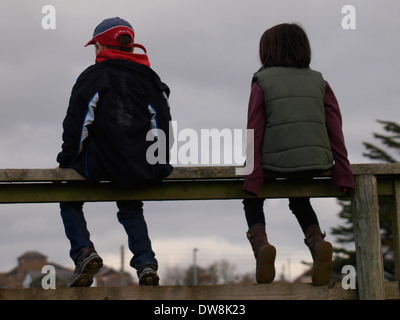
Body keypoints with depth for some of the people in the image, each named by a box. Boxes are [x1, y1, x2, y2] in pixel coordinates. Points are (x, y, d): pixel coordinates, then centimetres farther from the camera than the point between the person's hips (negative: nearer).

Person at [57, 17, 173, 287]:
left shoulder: (92, 77, 0)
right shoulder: (149, 77, 12)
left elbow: (76, 125, -3)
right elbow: (163, 122, 14)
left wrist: (65, 160, 7)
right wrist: (161, 165, 23)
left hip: (102, 166, -4)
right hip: (144, 169, 4)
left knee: (69, 199, 24)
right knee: (131, 208, 32)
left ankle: (83, 251, 0)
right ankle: (145, 261, 8)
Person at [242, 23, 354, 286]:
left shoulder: (262, 82, -1)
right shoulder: (319, 82, 8)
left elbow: (255, 132, -6)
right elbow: (335, 129, 0)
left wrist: (252, 178, -7)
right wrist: (343, 173, -1)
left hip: (275, 163, -3)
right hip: (315, 163, 3)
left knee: (253, 197, 28)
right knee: (299, 200, 33)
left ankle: (260, 242, -2)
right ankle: (317, 242, 2)